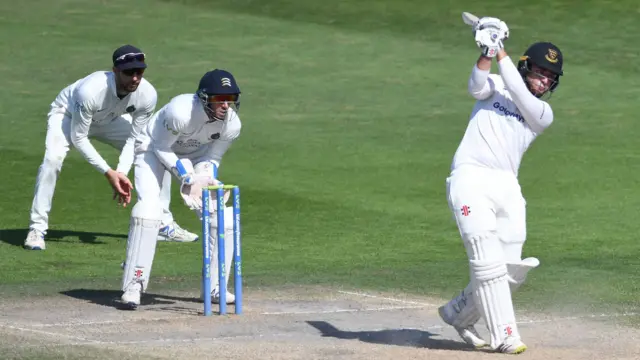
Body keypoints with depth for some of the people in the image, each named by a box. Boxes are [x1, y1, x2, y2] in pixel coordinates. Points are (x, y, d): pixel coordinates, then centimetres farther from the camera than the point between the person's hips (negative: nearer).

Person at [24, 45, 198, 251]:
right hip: (68, 114, -5)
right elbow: (78, 138, -32)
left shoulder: (148, 95, -28)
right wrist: (108, 172, -35)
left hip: (111, 120, 5)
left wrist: (122, 172, -30)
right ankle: (37, 230, -21)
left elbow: (134, 138, -16)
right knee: (53, 158, -32)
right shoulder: (91, 90, -42)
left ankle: (165, 225, 12)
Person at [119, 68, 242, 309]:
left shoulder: (231, 124, -22)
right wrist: (187, 178, -32)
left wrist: (208, 178, -25)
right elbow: (162, 148, -24)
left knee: (222, 214, -7)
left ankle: (215, 286, 7)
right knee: (148, 207, -25)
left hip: (193, 157, 5)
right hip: (154, 149, -5)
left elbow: (212, 157, -6)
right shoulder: (180, 111, -38)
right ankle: (133, 286, -21)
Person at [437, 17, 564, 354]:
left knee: (512, 272, 3)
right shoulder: (495, 86, 13)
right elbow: (477, 87, -9)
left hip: (506, 187, 4)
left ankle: (458, 313, 24)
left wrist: (502, 54, -8)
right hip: (471, 177, -4)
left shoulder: (543, 113, 14)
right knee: (488, 260, -14)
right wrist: (486, 53, -23)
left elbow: (521, 97, -6)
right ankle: (504, 336, -14)